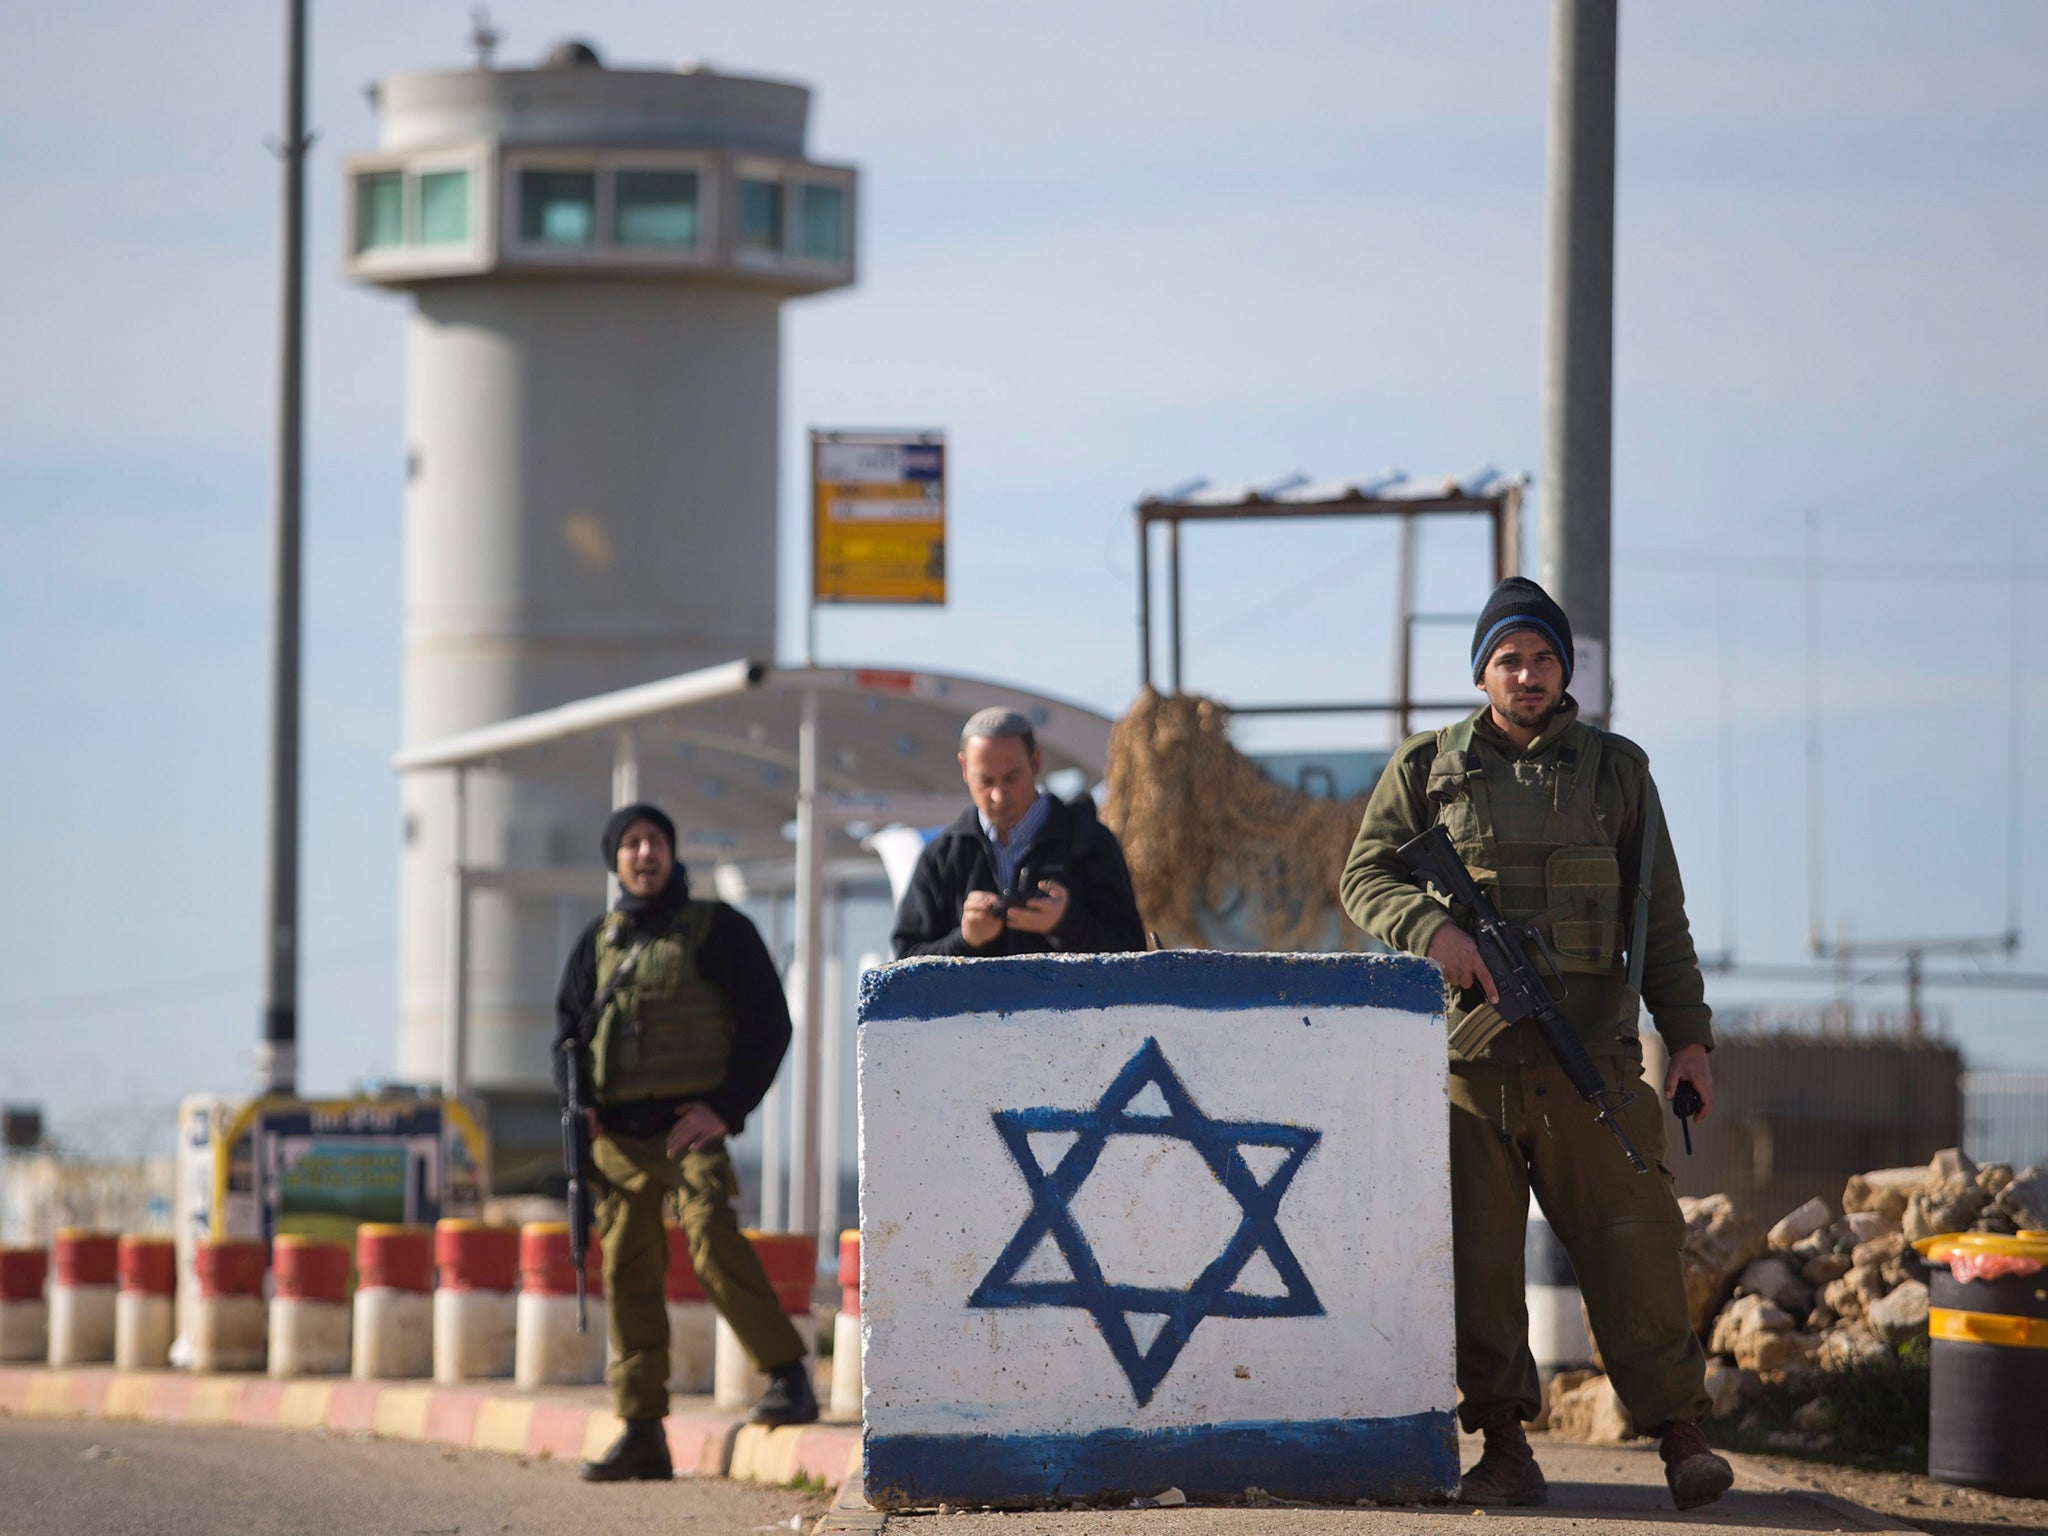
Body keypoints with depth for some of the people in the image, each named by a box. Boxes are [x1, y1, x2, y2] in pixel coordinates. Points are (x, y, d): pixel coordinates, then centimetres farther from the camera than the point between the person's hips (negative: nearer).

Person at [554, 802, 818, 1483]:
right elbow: (568, 1033, 20)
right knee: (628, 1275, 2)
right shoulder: (597, 943, 16)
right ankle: (642, 1435, 5)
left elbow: (769, 1023, 0)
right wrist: (577, 1106, 0)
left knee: (713, 1240, -26)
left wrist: (726, 1109, -11)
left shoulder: (716, 928, 4)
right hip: (617, 1134, 5)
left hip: (691, 1126, -5)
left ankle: (787, 1376, -18)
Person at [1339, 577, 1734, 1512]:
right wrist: (1430, 928, -13)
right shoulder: (1428, 767, 11)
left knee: (1630, 1240, -6)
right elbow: (1366, 874, 8)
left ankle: (1679, 1434, -1)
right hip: (1467, 1052, 0)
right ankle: (1503, 1445, 4)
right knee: (1474, 1252, -2)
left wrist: (1688, 1035, 9)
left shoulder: (1616, 769, 14)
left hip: (1588, 1053, 0)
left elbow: (1661, 916, 15)